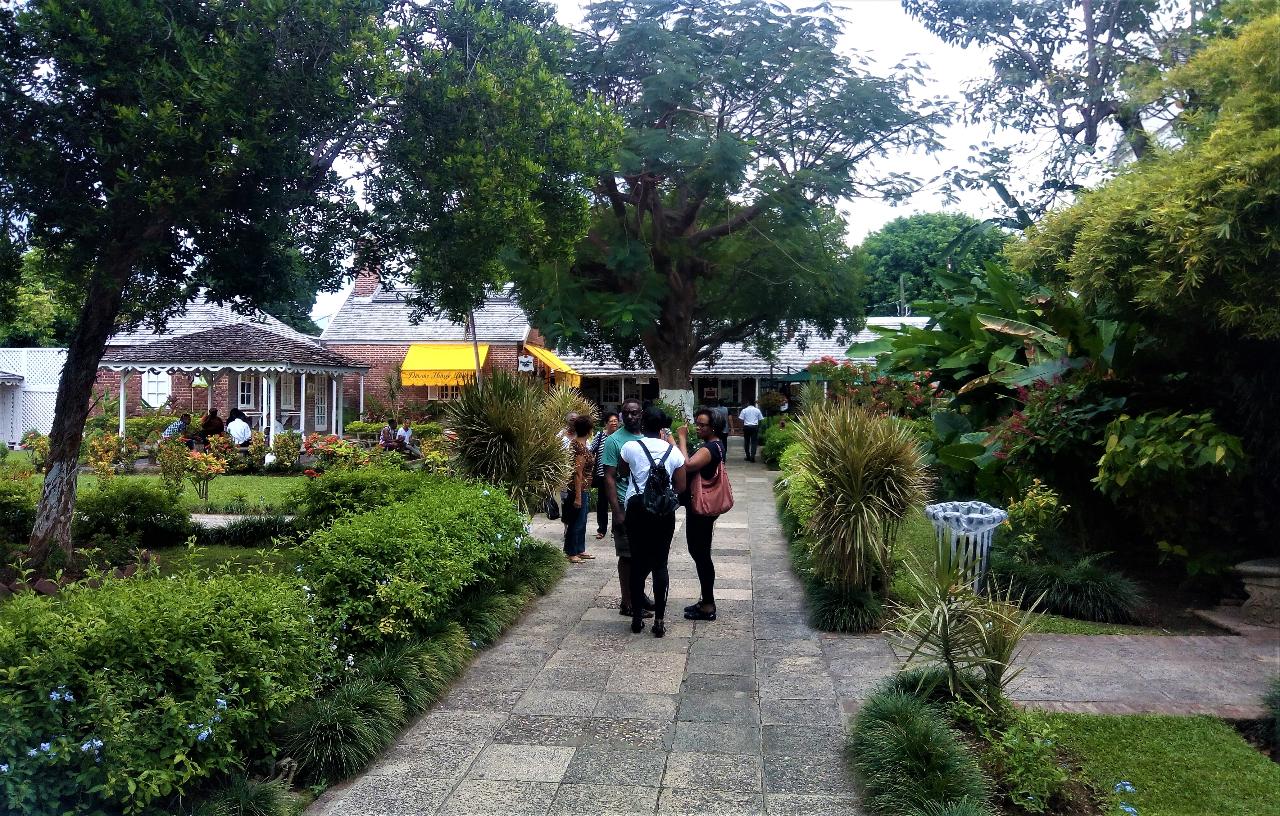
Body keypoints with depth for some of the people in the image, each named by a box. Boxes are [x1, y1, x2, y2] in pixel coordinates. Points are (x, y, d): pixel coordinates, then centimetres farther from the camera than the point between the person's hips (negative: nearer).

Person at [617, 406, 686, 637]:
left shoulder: (630, 447, -5)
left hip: (636, 508, -1)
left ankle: (637, 617, 14)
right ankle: (659, 620, 6)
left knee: (638, 562, 9)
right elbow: (681, 487, 3)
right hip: (664, 511, 1)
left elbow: (623, 472, 12)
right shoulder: (674, 451, -1)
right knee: (660, 564, 5)